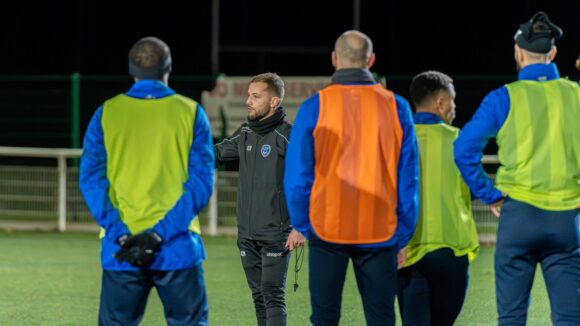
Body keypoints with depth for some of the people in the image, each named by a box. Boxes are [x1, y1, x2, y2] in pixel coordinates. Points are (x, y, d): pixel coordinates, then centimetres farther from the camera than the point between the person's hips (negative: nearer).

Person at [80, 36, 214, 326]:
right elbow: (201, 183, -5)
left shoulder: (106, 113, 5)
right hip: (179, 248, -1)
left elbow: (91, 180, -2)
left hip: (120, 250, 1)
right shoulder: (191, 113, 2)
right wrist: (160, 234, -10)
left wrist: (119, 235, -8)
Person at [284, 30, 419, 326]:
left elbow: (296, 175, -2)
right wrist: (403, 235, 11)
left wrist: (301, 225, 9)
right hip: (380, 232, 1)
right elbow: (408, 178, 4)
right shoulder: (395, 107, 1)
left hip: (327, 229, -1)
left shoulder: (315, 107, -4)